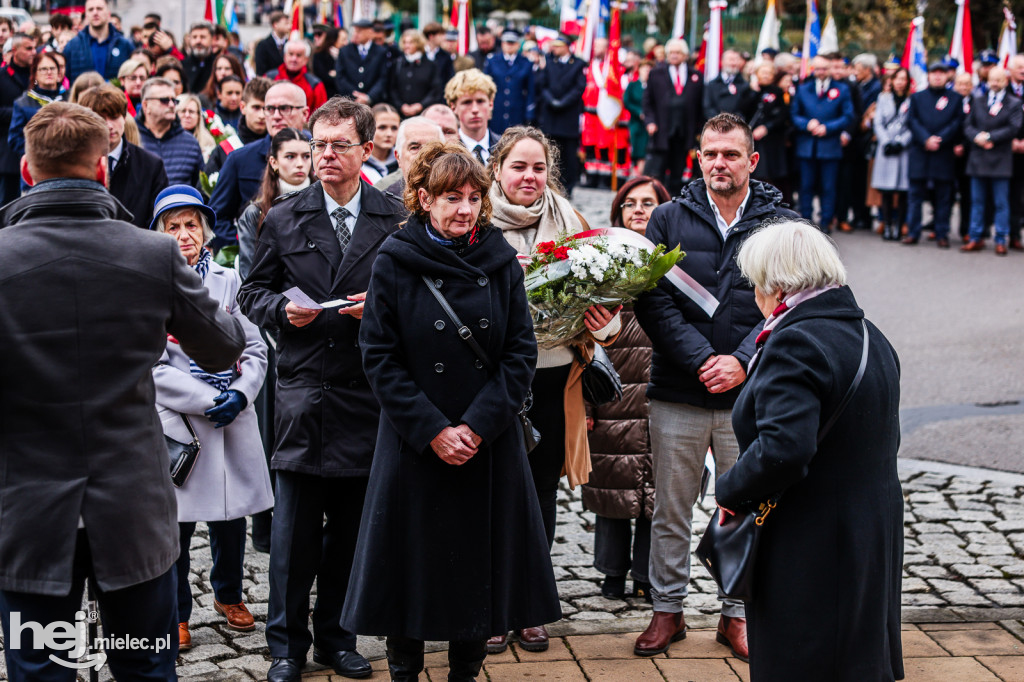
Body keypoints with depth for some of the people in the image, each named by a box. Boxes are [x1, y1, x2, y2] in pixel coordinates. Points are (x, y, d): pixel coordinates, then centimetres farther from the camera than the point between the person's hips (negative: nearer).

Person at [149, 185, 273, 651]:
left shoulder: (227, 281, 7)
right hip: (176, 422, -3)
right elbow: (153, 367, -9)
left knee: (231, 516, 12)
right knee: (176, 523, 2)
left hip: (232, 420, 4)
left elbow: (255, 349, 8)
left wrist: (239, 394, -9)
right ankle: (176, 613, 20)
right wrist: (209, 401, -14)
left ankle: (228, 595, 36)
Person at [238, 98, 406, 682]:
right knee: (293, 530, 0)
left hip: (367, 393, 0)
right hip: (303, 389, 0)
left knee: (352, 527, 9)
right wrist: (282, 309, -8)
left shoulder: (398, 219, 3)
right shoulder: (284, 219, 7)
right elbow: (253, 292, 12)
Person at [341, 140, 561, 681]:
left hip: (489, 443, 2)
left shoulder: (500, 261, 2)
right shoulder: (394, 263, -5)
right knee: (413, 559, 4)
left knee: (480, 561, 8)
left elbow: (520, 353, 0)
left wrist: (478, 425, -11)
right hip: (415, 443, -2)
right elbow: (380, 358, -7)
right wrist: (432, 429, -14)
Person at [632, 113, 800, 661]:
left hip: (749, 394, 0)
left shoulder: (781, 225, 2)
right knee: (671, 509, 9)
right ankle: (667, 610, 24)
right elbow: (652, 301, -5)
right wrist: (701, 359, -14)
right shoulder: (668, 220, 3)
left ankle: (737, 613, 24)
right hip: (677, 394, 0)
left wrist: (742, 361, -15)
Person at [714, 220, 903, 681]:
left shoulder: (794, 344, -20)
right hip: (872, 545, 9)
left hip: (808, 553, -9)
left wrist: (731, 490, -15)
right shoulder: (871, 337, 10)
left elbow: (782, 449, -32)